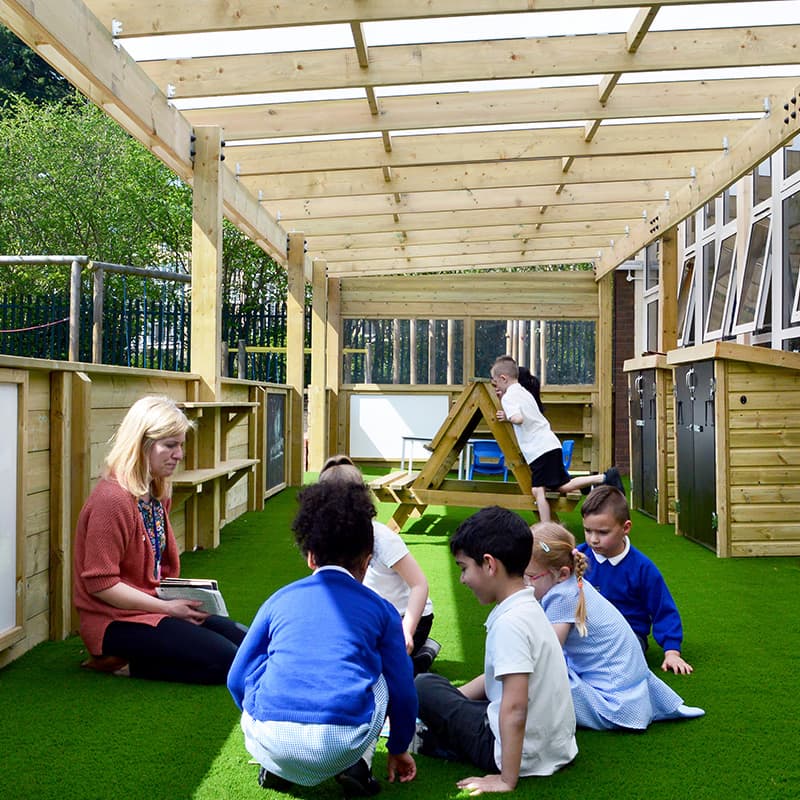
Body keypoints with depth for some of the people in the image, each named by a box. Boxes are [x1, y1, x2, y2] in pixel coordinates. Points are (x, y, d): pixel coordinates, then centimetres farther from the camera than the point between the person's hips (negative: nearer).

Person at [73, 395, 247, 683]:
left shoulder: (157, 494, 10)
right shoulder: (112, 498, -20)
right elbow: (100, 583, -21)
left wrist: (184, 596, 0)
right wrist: (167, 607, -19)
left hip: (152, 607, 10)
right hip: (116, 621, -10)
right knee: (225, 659, -18)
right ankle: (123, 662, -5)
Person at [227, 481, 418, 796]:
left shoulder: (279, 600, 19)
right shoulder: (380, 609, 16)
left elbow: (237, 679, 22)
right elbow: (403, 689, 20)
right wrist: (399, 749, 38)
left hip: (269, 738, 1)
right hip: (341, 745, -1)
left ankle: (274, 767, 20)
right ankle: (357, 765, 14)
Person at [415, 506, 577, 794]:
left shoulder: (509, 623, -24)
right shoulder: (528, 609, 5)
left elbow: (515, 707, -28)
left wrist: (507, 779, -22)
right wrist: (450, 699, 16)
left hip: (527, 756, -9)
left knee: (425, 686, -2)